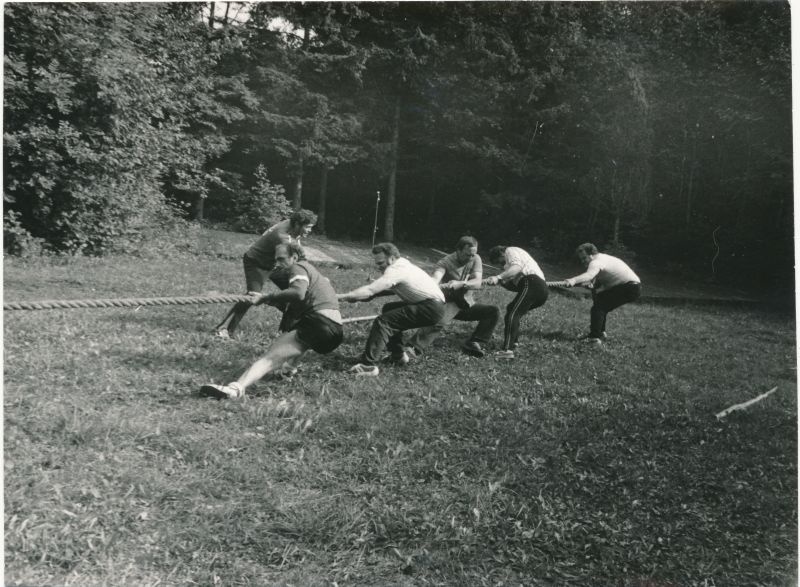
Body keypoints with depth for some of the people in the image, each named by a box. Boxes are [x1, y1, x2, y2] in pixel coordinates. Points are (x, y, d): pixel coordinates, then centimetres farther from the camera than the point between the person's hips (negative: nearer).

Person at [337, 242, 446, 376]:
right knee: (389, 310, 23)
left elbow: (369, 291, -23)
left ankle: (368, 365, -22)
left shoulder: (396, 270, -16)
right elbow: (392, 290, 14)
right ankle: (398, 355, 23)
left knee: (383, 321, -16)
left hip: (432, 309, -11)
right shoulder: (402, 264, 14)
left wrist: (342, 296, -21)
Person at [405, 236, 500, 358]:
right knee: (438, 321, -35)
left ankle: (472, 344, -16)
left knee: (494, 311, -15)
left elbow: (478, 283, -16)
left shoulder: (475, 259, -2)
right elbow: (435, 279, -32)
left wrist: (460, 284, -36)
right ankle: (413, 347, -45)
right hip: (450, 303, -5)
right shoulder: (445, 262, -13)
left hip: (468, 305, 5)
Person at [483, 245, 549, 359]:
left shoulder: (510, 251, 10)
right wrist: (501, 282, 7)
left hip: (531, 282, -10)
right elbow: (515, 286, 23)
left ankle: (508, 349, -33)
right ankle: (514, 341, 22)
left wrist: (498, 277, -25)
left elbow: (517, 267, -15)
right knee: (511, 308, 25)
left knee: (513, 314, -19)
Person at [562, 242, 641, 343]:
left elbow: (589, 275, -41)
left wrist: (573, 280, -57)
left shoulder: (597, 262, -18)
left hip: (631, 288, -11)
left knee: (598, 306, -17)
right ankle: (601, 332, 28)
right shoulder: (602, 258, 15)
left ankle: (595, 337, -20)